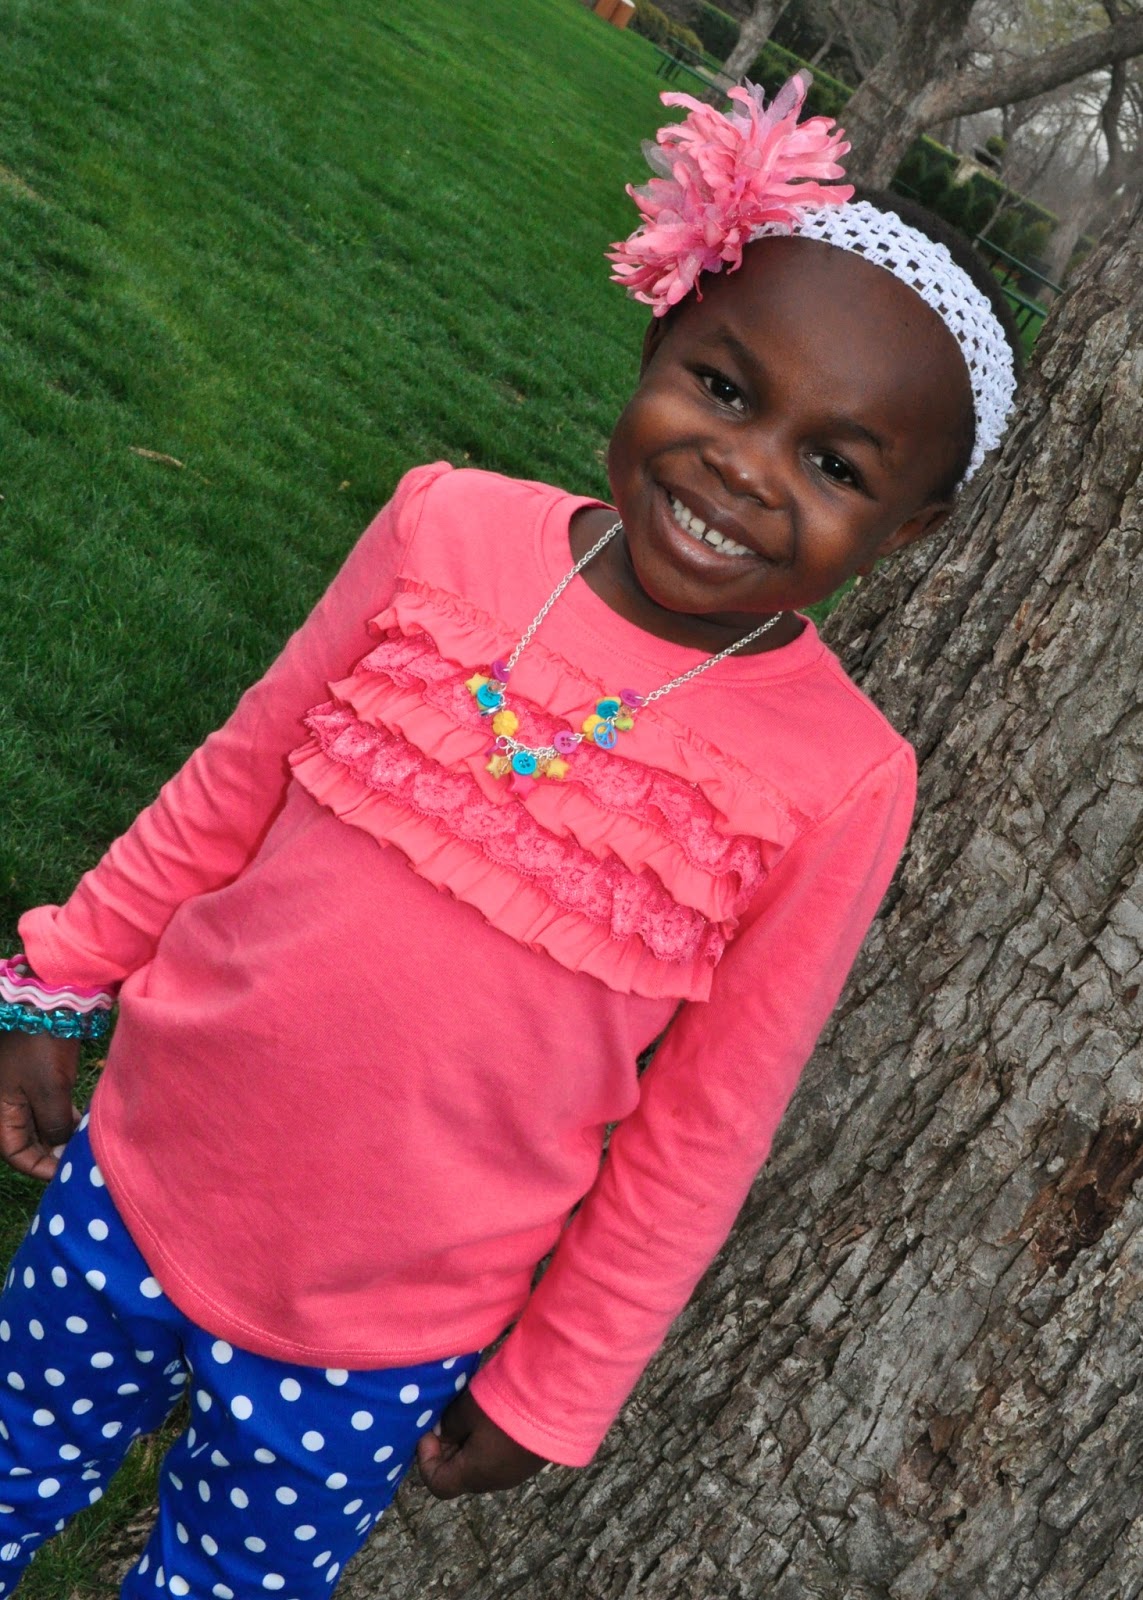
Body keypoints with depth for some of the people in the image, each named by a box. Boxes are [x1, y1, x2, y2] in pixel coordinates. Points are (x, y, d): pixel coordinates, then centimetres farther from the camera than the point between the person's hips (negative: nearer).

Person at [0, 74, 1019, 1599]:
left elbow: (700, 1132, -9)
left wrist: (554, 1389, -1)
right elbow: (233, 783, 0)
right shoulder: (452, 524, -13)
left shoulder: (840, 786, -19)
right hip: (135, 1184, 3)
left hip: (376, 1349, -2)